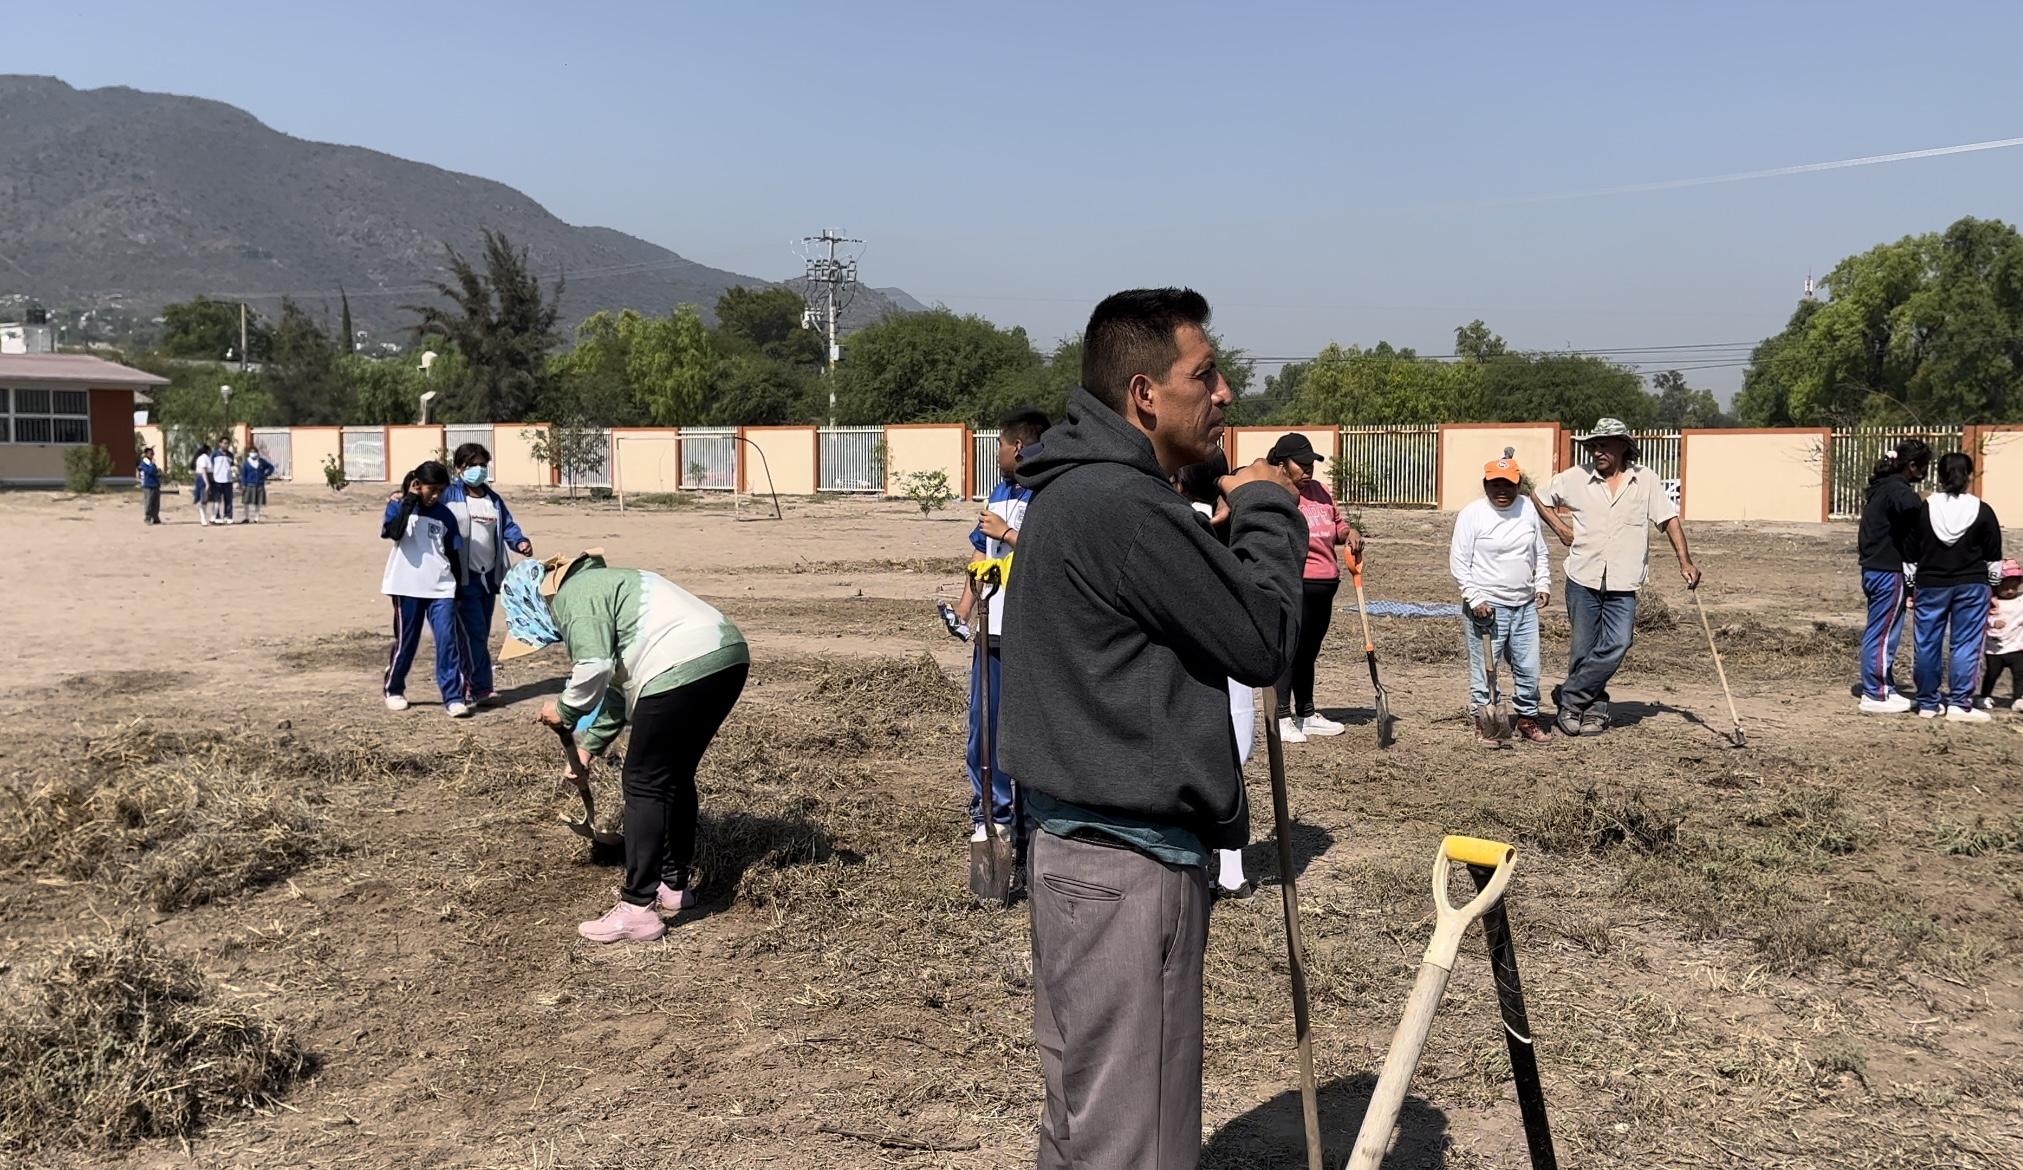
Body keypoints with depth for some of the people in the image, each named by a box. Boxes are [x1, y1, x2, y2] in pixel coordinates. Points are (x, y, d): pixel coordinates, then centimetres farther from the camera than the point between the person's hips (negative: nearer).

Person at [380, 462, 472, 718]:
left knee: (448, 639, -8)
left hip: (441, 588, 2)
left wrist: (459, 588, 12)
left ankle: (454, 696, -6)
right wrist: (409, 502, -18)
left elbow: (454, 553, 12)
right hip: (407, 587, -2)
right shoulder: (399, 506, 0)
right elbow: (393, 532, -21)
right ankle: (393, 689, 29)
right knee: (406, 640, 7)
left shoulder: (445, 515, 7)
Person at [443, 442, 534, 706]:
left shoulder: (494, 500, 16)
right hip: (464, 577, -6)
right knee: (474, 633, -11)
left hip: (489, 575, 6)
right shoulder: (449, 495, -2)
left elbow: (508, 526, 11)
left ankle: (469, 682, 18)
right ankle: (482, 689, -9)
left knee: (481, 634, 10)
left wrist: (520, 542, -8)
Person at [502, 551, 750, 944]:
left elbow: (594, 668, -12)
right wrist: (589, 745, 34)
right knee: (676, 776, 22)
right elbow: (620, 685, 33)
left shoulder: (571, 596, 1)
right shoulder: (597, 584, 31)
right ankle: (675, 885, 33)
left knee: (644, 784, 0)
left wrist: (564, 710, 6)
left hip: (681, 669, -10)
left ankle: (638, 910, 2)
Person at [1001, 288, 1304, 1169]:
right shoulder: (1119, 503, -20)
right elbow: (1263, 642, -15)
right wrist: (1269, 511, -1)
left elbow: (1205, 609, 17)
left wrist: (1241, 521, 3)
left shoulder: (1076, 491, 12)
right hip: (1130, 862, -10)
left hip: (1083, 841, 10)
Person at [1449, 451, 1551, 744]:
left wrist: (1543, 584, 7)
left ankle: (1527, 719, 25)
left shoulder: (1529, 510, 8)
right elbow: (1458, 562, -7)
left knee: (1528, 667, 10)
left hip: (1525, 605, 5)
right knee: (1484, 668, 0)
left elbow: (1540, 553, 19)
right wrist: (1475, 599, -13)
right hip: (1486, 607, -5)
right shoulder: (1471, 514, -7)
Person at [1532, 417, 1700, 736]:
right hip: (1582, 579, 0)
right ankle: (1595, 709, 18)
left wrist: (1685, 562, -4)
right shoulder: (1576, 478, 3)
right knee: (1583, 649, 3)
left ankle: (1570, 698, 0)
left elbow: (1669, 519, 4)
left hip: (1623, 584, 0)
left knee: (1617, 644, -14)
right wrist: (1559, 527, 5)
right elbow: (1535, 495, 14)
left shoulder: (1646, 480, 3)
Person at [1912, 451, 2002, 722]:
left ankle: (1928, 702, 14)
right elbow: (1993, 559, 3)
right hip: (1971, 587, -1)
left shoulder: (1923, 509, 0)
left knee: (1928, 644, 7)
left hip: (1931, 585, 1)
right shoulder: (1982, 511, -3)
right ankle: (1959, 703, -1)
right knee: (1965, 644, 2)